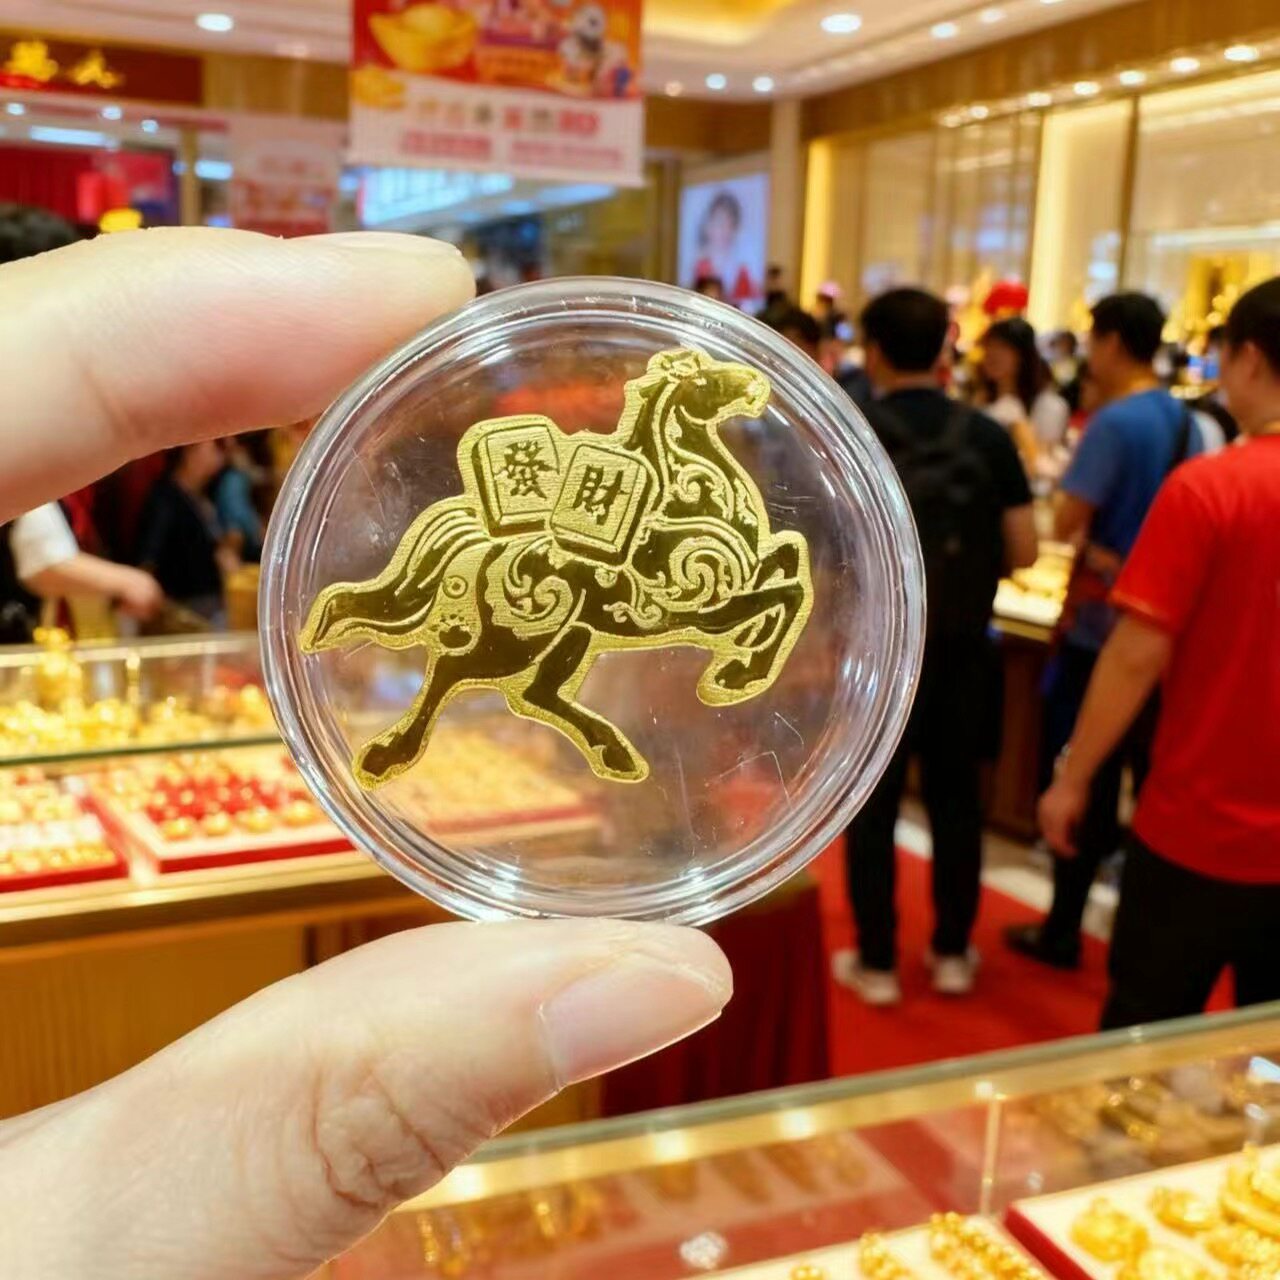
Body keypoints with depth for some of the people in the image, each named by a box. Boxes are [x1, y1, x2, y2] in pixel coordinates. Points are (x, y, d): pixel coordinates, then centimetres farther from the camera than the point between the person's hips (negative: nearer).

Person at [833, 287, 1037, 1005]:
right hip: (963, 648, 2)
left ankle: (877, 962, 16)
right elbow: (1023, 551, -2)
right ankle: (953, 952, 25)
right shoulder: (988, 436, -2)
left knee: (875, 803, 7)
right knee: (957, 798, 14)